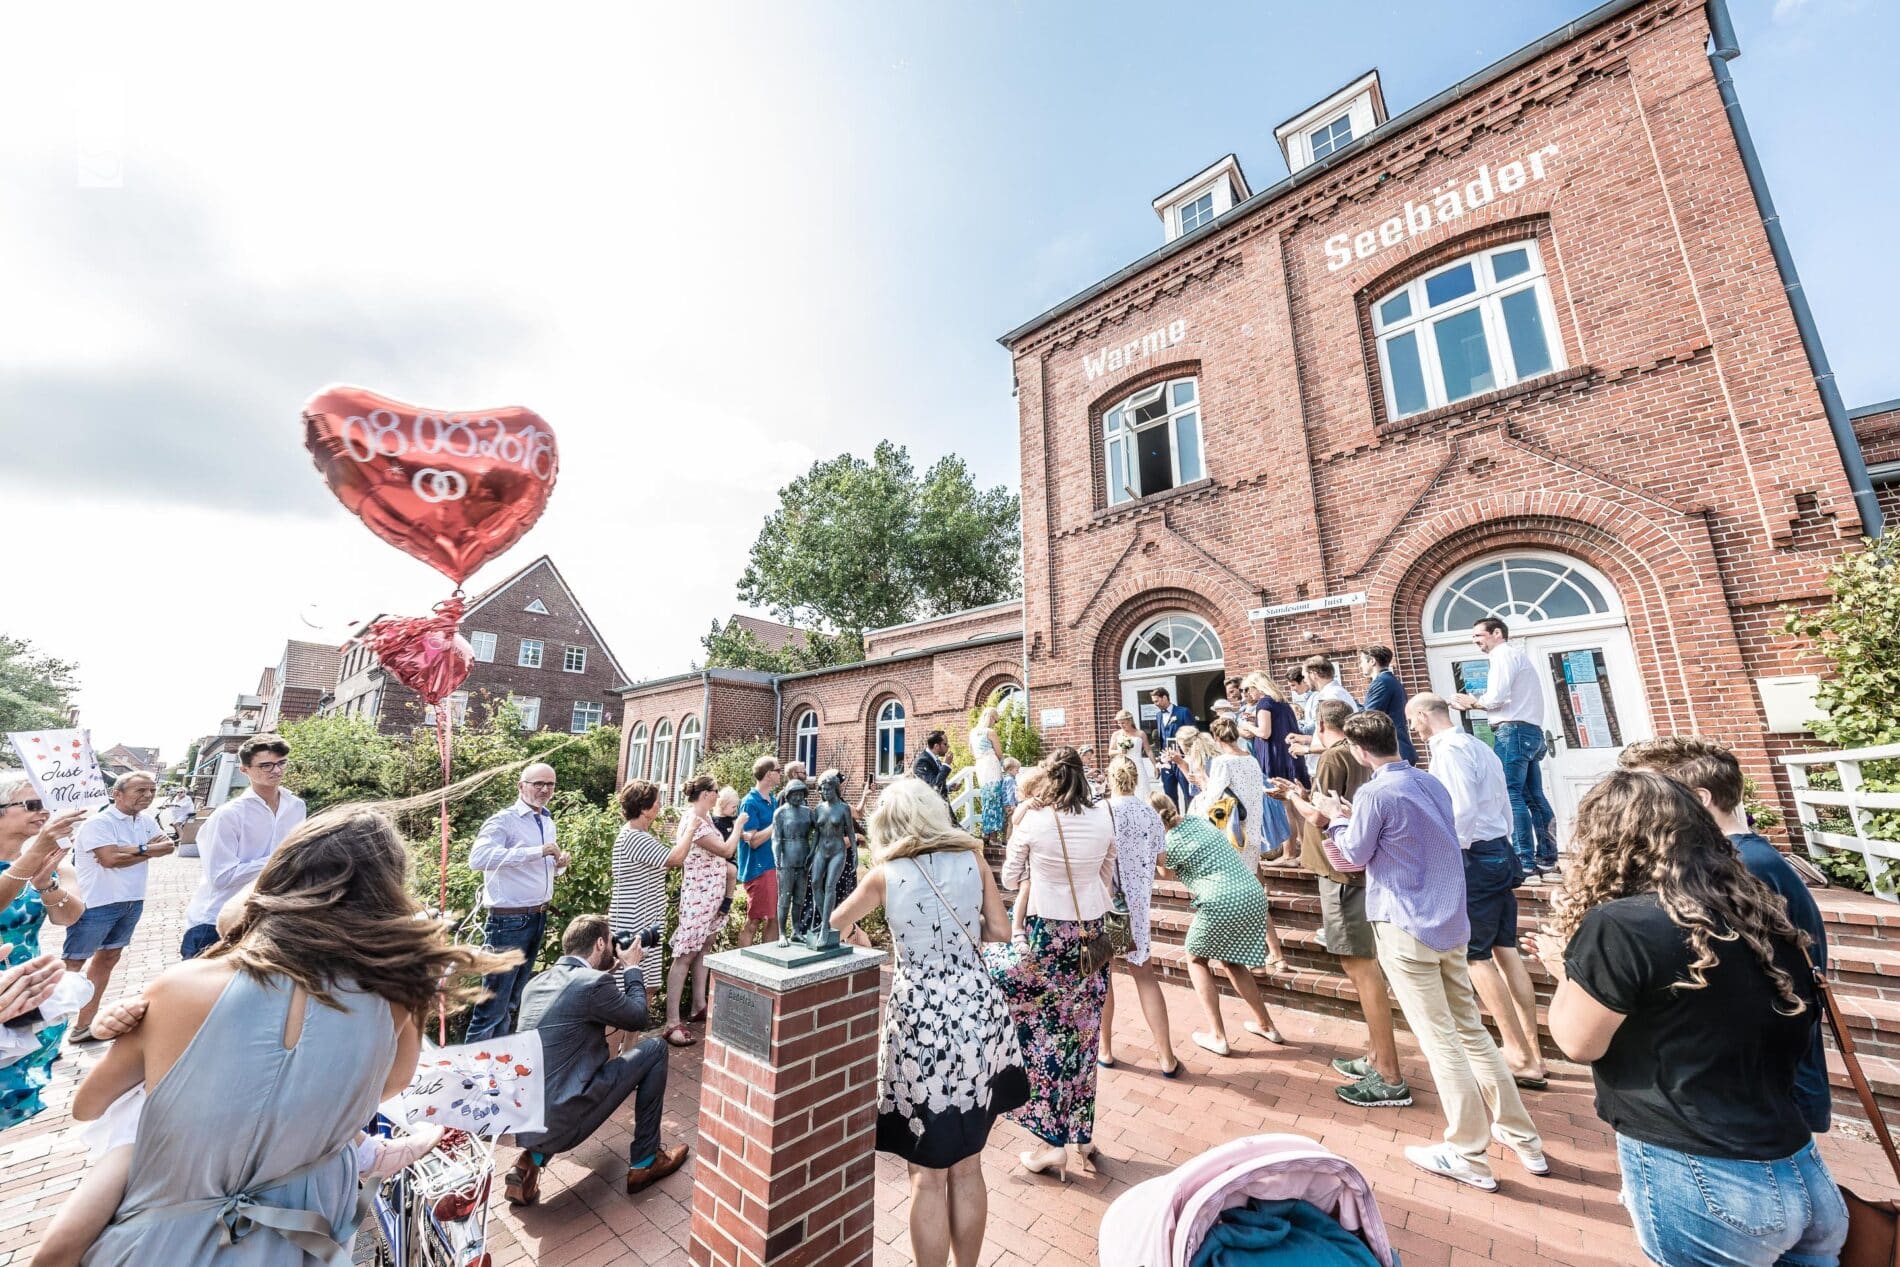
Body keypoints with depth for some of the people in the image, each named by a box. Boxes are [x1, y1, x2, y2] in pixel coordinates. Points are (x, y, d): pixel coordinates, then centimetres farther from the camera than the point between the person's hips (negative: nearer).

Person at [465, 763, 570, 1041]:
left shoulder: (548, 822, 10)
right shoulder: (504, 820, -14)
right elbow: (477, 858, -32)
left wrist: (559, 864, -1)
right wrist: (537, 851, -34)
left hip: (538, 919, 8)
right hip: (509, 921, -8)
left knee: (514, 1000, 20)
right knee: (494, 1003, -1)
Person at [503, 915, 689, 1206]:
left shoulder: (537, 982, 8)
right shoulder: (594, 983, -16)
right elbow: (638, 1018, 1)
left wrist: (615, 970, 23)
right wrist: (632, 968, 13)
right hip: (559, 1125, -8)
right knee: (654, 1049, 2)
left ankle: (530, 1162, 17)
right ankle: (645, 1162, 14)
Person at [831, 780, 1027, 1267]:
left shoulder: (885, 873, -6)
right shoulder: (972, 857, -3)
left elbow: (837, 922, 11)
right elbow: (999, 930, 4)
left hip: (921, 1020, -3)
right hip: (979, 1012, 3)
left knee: (928, 1176, 16)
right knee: (967, 1167, 22)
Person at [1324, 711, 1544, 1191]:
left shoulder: (1375, 793, -19)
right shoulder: (1432, 782, 6)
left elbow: (1355, 856, -7)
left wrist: (1338, 817, 7)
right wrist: (1357, 819, 18)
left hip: (1406, 929, -8)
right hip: (1451, 922, 8)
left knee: (1440, 1041, 3)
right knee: (1471, 1030, 20)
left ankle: (1469, 1156, 15)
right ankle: (1522, 1139, 31)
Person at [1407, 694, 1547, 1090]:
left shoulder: (1449, 749, -16)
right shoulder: (1480, 747, 13)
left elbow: (1462, 812, -22)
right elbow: (1503, 807, 18)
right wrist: (1499, 850, 23)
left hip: (1474, 857, -9)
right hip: (1499, 851, 9)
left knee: (1475, 956, 1)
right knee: (1505, 951, 13)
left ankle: (1518, 1055, 9)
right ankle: (1531, 1053, 20)